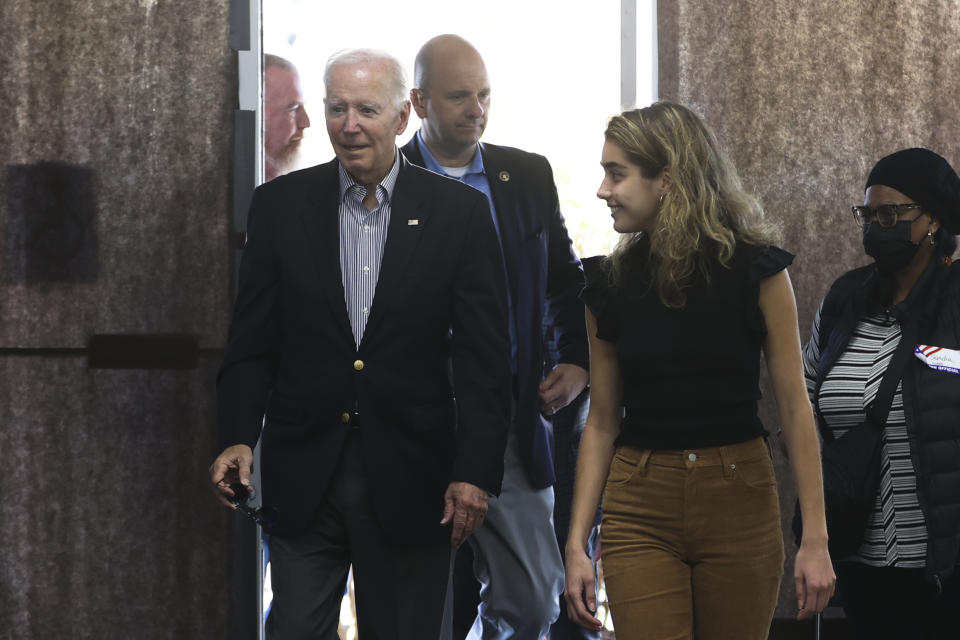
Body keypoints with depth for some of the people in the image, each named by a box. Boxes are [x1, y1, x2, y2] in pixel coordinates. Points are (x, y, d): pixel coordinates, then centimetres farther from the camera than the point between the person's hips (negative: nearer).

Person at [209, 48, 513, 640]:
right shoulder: (280, 206, 4)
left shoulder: (461, 213, -1)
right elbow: (253, 342, 6)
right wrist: (238, 438, -8)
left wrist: (476, 472, -9)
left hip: (410, 482, -1)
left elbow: (485, 358, -2)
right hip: (303, 478, 1)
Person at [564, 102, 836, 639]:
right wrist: (577, 543, 1)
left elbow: (794, 404, -4)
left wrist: (816, 537, -9)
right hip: (639, 508, 1)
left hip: (739, 502, -1)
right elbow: (602, 421, 7)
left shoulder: (756, 271, -4)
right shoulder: (611, 283, 4)